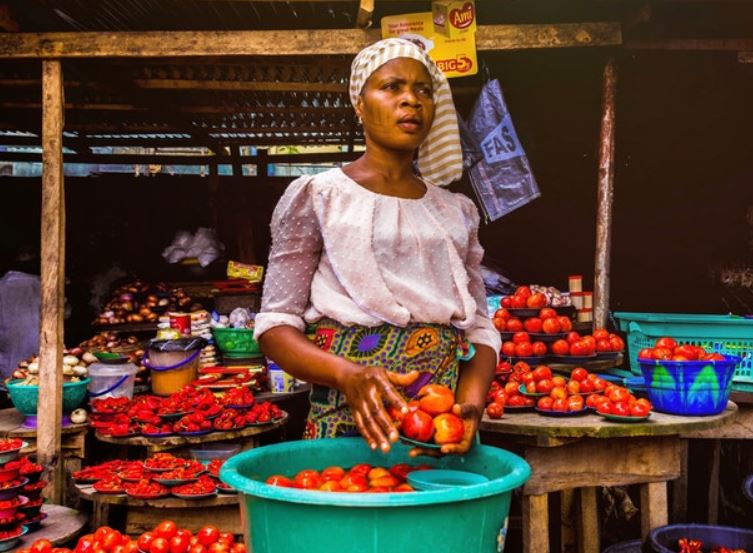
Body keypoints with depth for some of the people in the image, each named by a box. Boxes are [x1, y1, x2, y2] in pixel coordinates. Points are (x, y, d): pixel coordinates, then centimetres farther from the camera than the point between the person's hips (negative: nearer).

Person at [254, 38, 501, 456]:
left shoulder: (458, 212, 12)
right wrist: (348, 375, -22)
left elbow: (479, 328, 10)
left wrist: (471, 402, -10)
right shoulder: (316, 197, 0)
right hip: (349, 420, -3)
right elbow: (275, 327, -4)